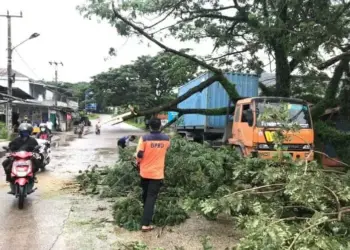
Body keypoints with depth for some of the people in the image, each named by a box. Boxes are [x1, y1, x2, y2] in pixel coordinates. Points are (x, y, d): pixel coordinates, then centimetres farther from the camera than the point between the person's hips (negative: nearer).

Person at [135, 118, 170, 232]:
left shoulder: (144, 138, -13)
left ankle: (147, 213, 45)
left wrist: (138, 163, 7)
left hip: (145, 172, 1)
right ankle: (145, 224, -4)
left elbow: (139, 155, -14)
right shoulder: (166, 139, -5)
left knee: (145, 194, 22)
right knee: (151, 197, 1)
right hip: (157, 173, -1)